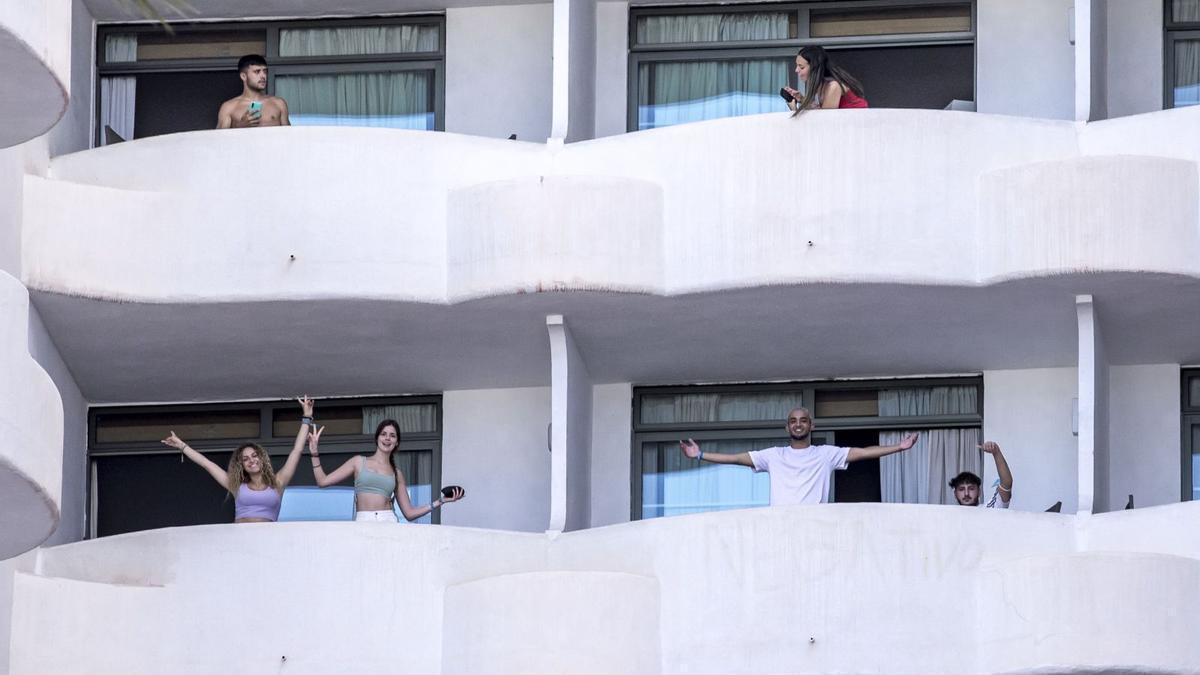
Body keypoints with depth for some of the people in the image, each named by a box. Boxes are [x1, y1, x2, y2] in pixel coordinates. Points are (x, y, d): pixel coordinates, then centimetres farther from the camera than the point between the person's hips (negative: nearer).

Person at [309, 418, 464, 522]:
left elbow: (409, 513, 21)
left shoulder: (396, 473, 21)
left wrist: (441, 501, 16)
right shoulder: (359, 462, 16)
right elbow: (323, 481, 14)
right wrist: (315, 453, 6)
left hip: (389, 523, 2)